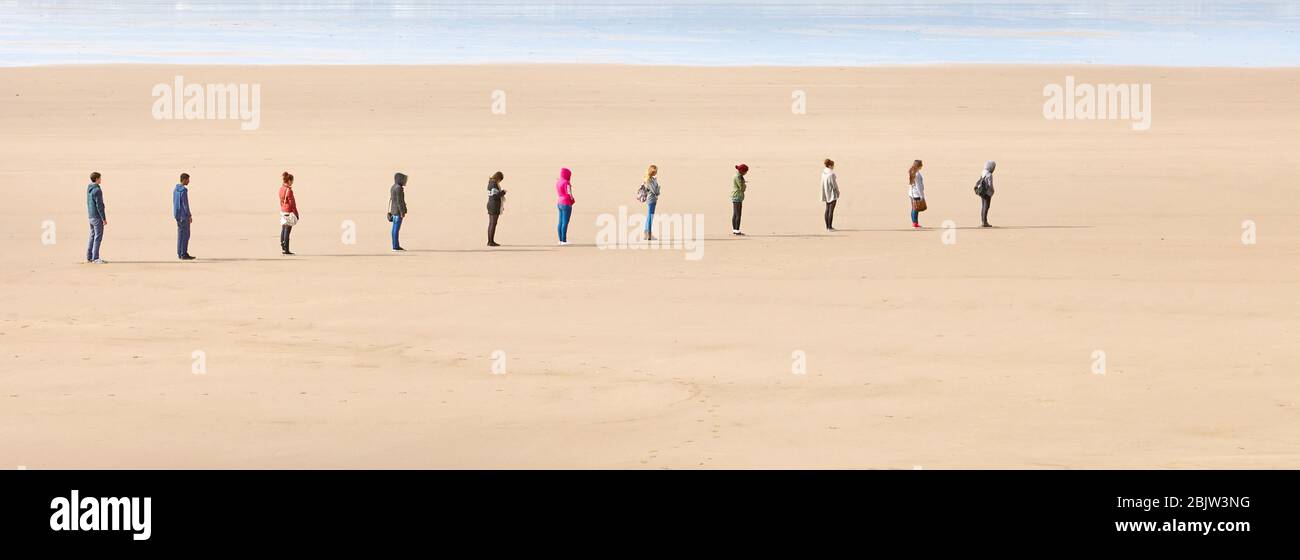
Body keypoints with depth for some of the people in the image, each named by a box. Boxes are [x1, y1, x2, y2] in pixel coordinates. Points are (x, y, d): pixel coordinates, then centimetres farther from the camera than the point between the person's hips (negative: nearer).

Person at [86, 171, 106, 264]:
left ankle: (89, 257, 15)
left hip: (91, 216, 9)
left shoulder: (89, 189, 10)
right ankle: (95, 258, -8)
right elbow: (99, 205, -20)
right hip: (97, 217, -9)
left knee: (93, 236, 14)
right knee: (98, 237, -7)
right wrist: (104, 218, -17)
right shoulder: (97, 190, -18)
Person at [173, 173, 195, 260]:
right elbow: (185, 204, -19)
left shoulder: (175, 190, 11)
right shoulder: (183, 190, -17)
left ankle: (180, 253, 14)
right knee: (185, 234, -5)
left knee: (181, 233, 13)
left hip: (177, 214, 9)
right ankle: (183, 254, -6)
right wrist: (190, 216, -14)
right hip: (183, 215, -9)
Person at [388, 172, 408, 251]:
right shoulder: (398, 188, -16)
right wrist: (402, 212, -19)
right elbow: (399, 201, -19)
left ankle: (396, 246, 12)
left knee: (395, 228, 9)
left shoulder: (393, 187, 13)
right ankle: (396, 246, -7)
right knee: (397, 228, -8)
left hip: (394, 210, 10)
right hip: (398, 210, -10)